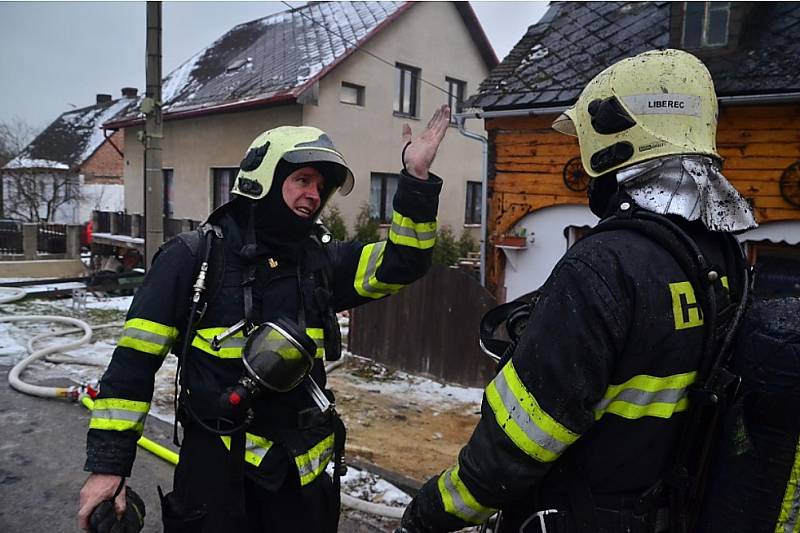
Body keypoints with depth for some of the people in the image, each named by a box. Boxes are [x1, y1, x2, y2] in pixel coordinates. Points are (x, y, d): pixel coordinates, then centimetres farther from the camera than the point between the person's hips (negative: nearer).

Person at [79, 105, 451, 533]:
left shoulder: (321, 261, 2)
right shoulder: (194, 258, -9)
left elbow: (399, 264, -5)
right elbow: (135, 360, -7)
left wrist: (416, 180, -16)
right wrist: (107, 462, -8)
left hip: (301, 470, 4)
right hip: (217, 466, -4)